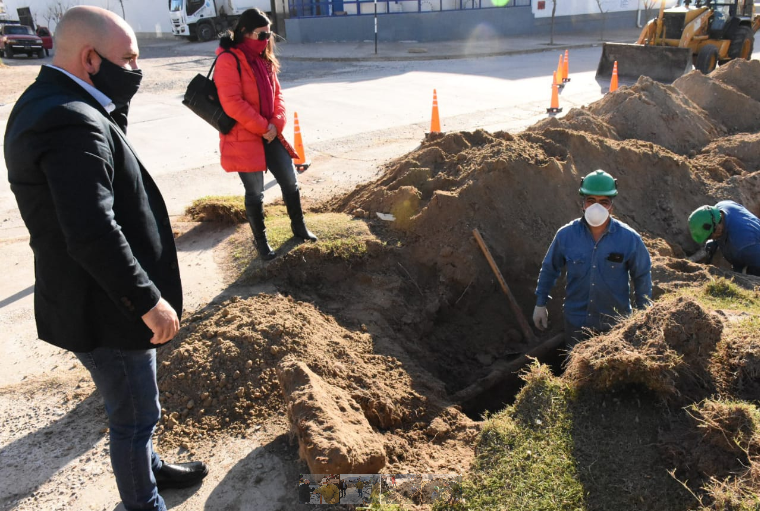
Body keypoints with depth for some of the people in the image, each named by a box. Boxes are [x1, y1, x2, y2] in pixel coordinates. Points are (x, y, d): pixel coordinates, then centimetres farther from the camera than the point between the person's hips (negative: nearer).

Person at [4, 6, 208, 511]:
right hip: (104, 310, -10)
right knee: (134, 415, 11)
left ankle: (148, 466, 50)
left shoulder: (47, 101, 7)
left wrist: (115, 110, 0)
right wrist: (149, 302, -23)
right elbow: (93, 235, -33)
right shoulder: (73, 123, -27)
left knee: (135, 406, 28)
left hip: (97, 298, 10)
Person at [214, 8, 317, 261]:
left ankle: (298, 226, 33)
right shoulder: (228, 60, -14)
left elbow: (276, 94, 11)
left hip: (270, 135, 7)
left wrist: (276, 124, -6)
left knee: (290, 182, 13)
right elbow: (232, 103, -21)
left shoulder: (264, 59, 11)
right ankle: (260, 241, 21)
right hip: (244, 138, -7)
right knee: (255, 193, 3)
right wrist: (262, 127, -16)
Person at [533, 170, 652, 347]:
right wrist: (540, 304, 7)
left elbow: (642, 277, 1)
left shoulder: (629, 238, -12)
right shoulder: (566, 235, -11)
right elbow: (549, 269, 3)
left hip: (616, 324, -1)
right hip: (576, 321, 1)